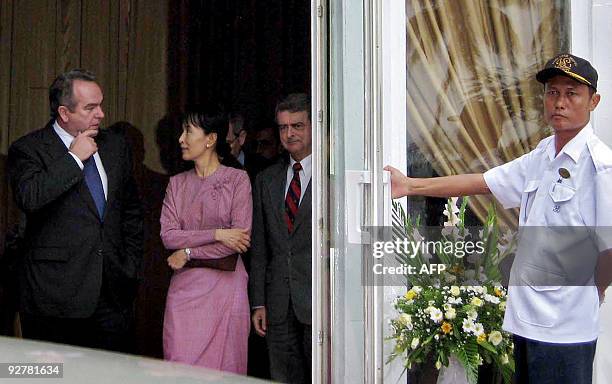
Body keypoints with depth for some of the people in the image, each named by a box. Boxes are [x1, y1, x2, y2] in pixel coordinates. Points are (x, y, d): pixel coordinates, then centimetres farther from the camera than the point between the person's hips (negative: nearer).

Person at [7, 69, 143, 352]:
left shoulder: (115, 145, 13)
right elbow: (28, 198, -24)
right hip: (55, 294, -4)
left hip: (114, 293, 5)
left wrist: (131, 265, 15)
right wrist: (74, 158, -16)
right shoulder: (28, 150, -4)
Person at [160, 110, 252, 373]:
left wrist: (188, 253, -9)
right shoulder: (177, 183, 11)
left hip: (225, 285, -3)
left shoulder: (237, 179, -1)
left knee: (222, 366, 1)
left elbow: (241, 237, -10)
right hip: (185, 286, 3)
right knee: (180, 365, 0)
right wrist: (216, 234, -12)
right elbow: (168, 235, -1)